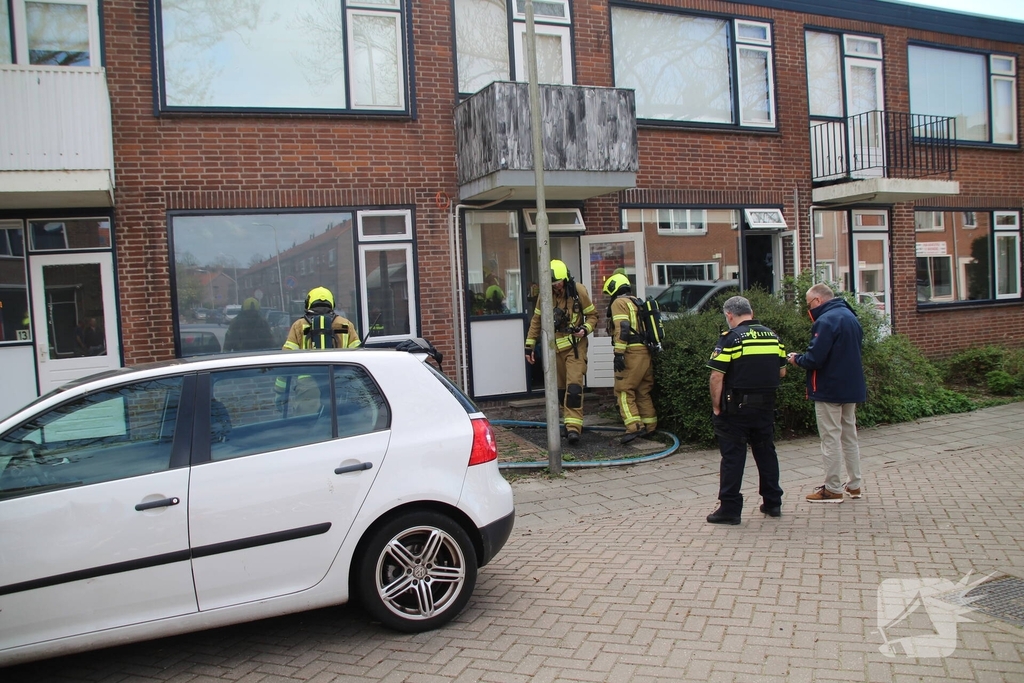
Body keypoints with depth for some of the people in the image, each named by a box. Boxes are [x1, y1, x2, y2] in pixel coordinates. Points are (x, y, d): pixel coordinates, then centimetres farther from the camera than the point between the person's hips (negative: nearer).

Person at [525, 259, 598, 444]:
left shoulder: (578, 290, -9)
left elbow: (592, 315, 2)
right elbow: (536, 321, 9)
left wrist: (585, 329, -19)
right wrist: (529, 347, 7)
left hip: (575, 345, -4)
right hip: (555, 347, 4)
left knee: (574, 386, -15)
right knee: (560, 388, 9)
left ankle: (573, 427, -17)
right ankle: (570, 421, 23)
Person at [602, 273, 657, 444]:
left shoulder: (619, 303, -4)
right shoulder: (637, 303, 23)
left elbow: (622, 328, -17)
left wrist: (618, 353, -20)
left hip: (631, 353, -9)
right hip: (646, 353, 9)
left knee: (624, 391, -6)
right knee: (643, 392, 15)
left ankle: (634, 427, -15)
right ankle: (650, 427, 18)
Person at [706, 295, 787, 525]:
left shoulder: (730, 338, -12)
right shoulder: (772, 336, 7)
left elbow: (717, 377, -16)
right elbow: (782, 372, 13)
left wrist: (716, 406, -7)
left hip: (737, 406, -6)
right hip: (766, 405, 6)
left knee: (733, 456, 0)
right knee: (766, 452, 16)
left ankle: (730, 509, 3)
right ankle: (772, 503, 25)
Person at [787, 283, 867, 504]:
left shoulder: (826, 321, -19)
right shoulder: (851, 317, 11)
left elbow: (814, 358, -24)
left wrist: (797, 359, -4)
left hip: (830, 389, -9)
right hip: (851, 387, 9)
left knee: (831, 439, -1)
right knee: (849, 436, 16)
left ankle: (833, 489, 5)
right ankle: (855, 484, 23)